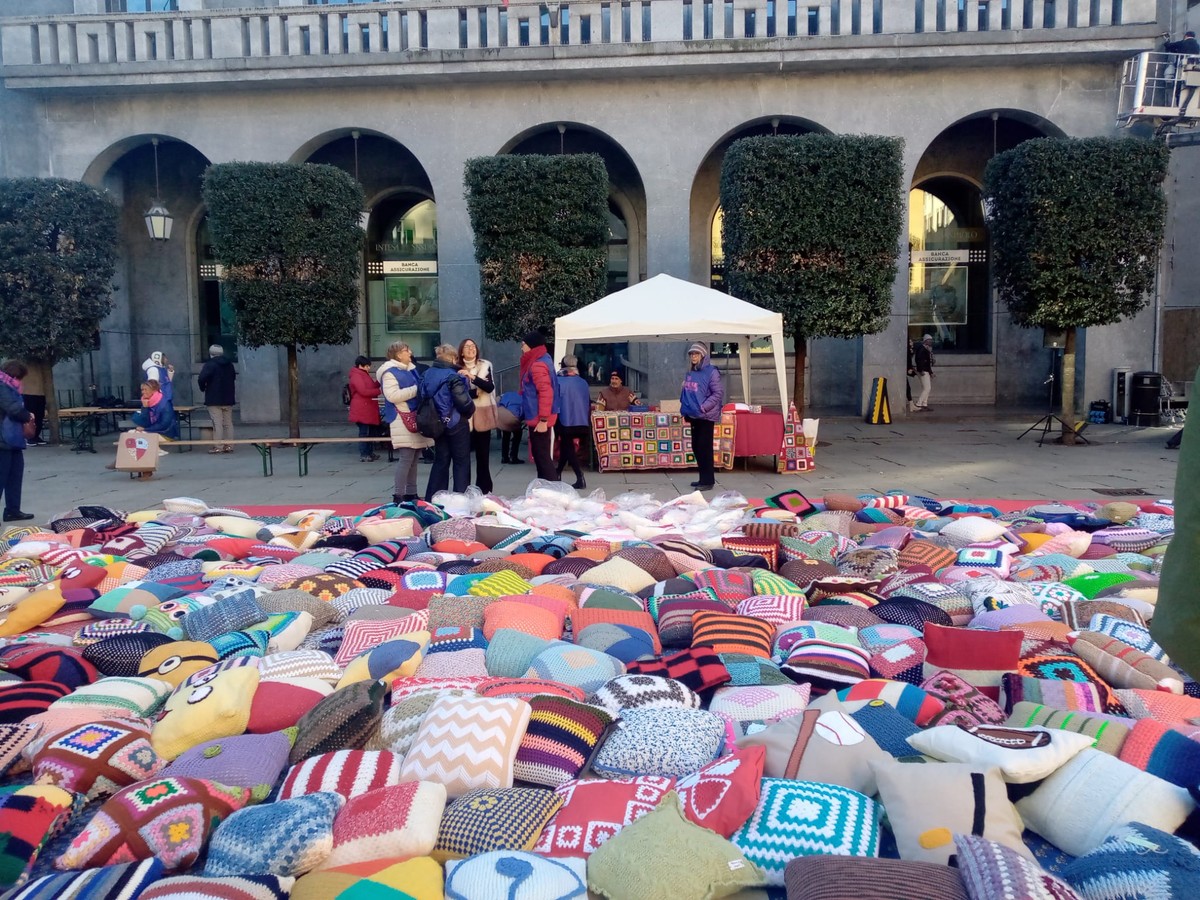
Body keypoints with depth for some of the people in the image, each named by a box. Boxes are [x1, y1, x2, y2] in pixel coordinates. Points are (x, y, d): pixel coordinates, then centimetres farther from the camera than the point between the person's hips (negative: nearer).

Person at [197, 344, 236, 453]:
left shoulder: (210, 364, -10)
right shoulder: (229, 364, 10)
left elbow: (202, 378, -19)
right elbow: (234, 377, 21)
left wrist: (203, 387, -2)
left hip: (214, 399, -6)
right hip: (228, 399, 6)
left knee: (217, 424, -7)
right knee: (228, 423, 9)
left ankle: (218, 446, -9)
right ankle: (229, 446, 9)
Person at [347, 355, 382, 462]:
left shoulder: (365, 375, 20)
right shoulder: (356, 376, -12)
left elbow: (371, 387, 23)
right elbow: (364, 391, -21)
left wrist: (378, 382, 6)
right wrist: (379, 391, -18)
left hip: (369, 409, 10)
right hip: (362, 410, -10)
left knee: (372, 431, 14)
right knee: (364, 432, -7)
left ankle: (370, 452, 23)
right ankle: (363, 455, -4)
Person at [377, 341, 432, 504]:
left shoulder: (410, 369, 18)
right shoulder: (390, 372, -10)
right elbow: (392, 396, -22)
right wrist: (416, 389, -17)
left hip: (415, 418, 9)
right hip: (403, 421, -9)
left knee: (414, 459, 11)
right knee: (406, 458, -11)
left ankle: (411, 493, 18)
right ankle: (399, 495, -7)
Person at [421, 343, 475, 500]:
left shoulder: (427, 375, 4)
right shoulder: (452, 376, -17)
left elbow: (423, 397, 5)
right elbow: (463, 401, -20)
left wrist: (436, 414, 13)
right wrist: (470, 410, 0)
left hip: (437, 424, 6)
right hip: (456, 424, -6)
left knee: (440, 461, 15)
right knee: (461, 462, 4)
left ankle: (432, 498, 16)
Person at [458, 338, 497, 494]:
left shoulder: (485, 366, 5)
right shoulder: (457, 368, 2)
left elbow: (490, 387, -9)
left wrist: (472, 376, -20)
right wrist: (472, 392, -16)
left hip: (482, 416, 1)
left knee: (483, 454, 6)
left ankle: (484, 489, 13)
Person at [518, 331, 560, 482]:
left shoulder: (538, 365, -16)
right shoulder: (540, 360, 15)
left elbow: (546, 393, -24)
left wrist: (543, 420, -25)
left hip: (539, 419, -10)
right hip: (538, 418, 10)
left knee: (542, 456, -6)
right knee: (541, 455, 15)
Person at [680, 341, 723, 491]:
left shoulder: (711, 372, -9)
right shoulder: (690, 373, 12)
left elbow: (718, 393, -13)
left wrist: (704, 407, -18)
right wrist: (685, 409, 12)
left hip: (706, 416, -7)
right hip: (694, 416, 7)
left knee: (705, 448, -7)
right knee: (696, 447, 11)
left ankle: (708, 481, 0)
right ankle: (703, 478, 22)